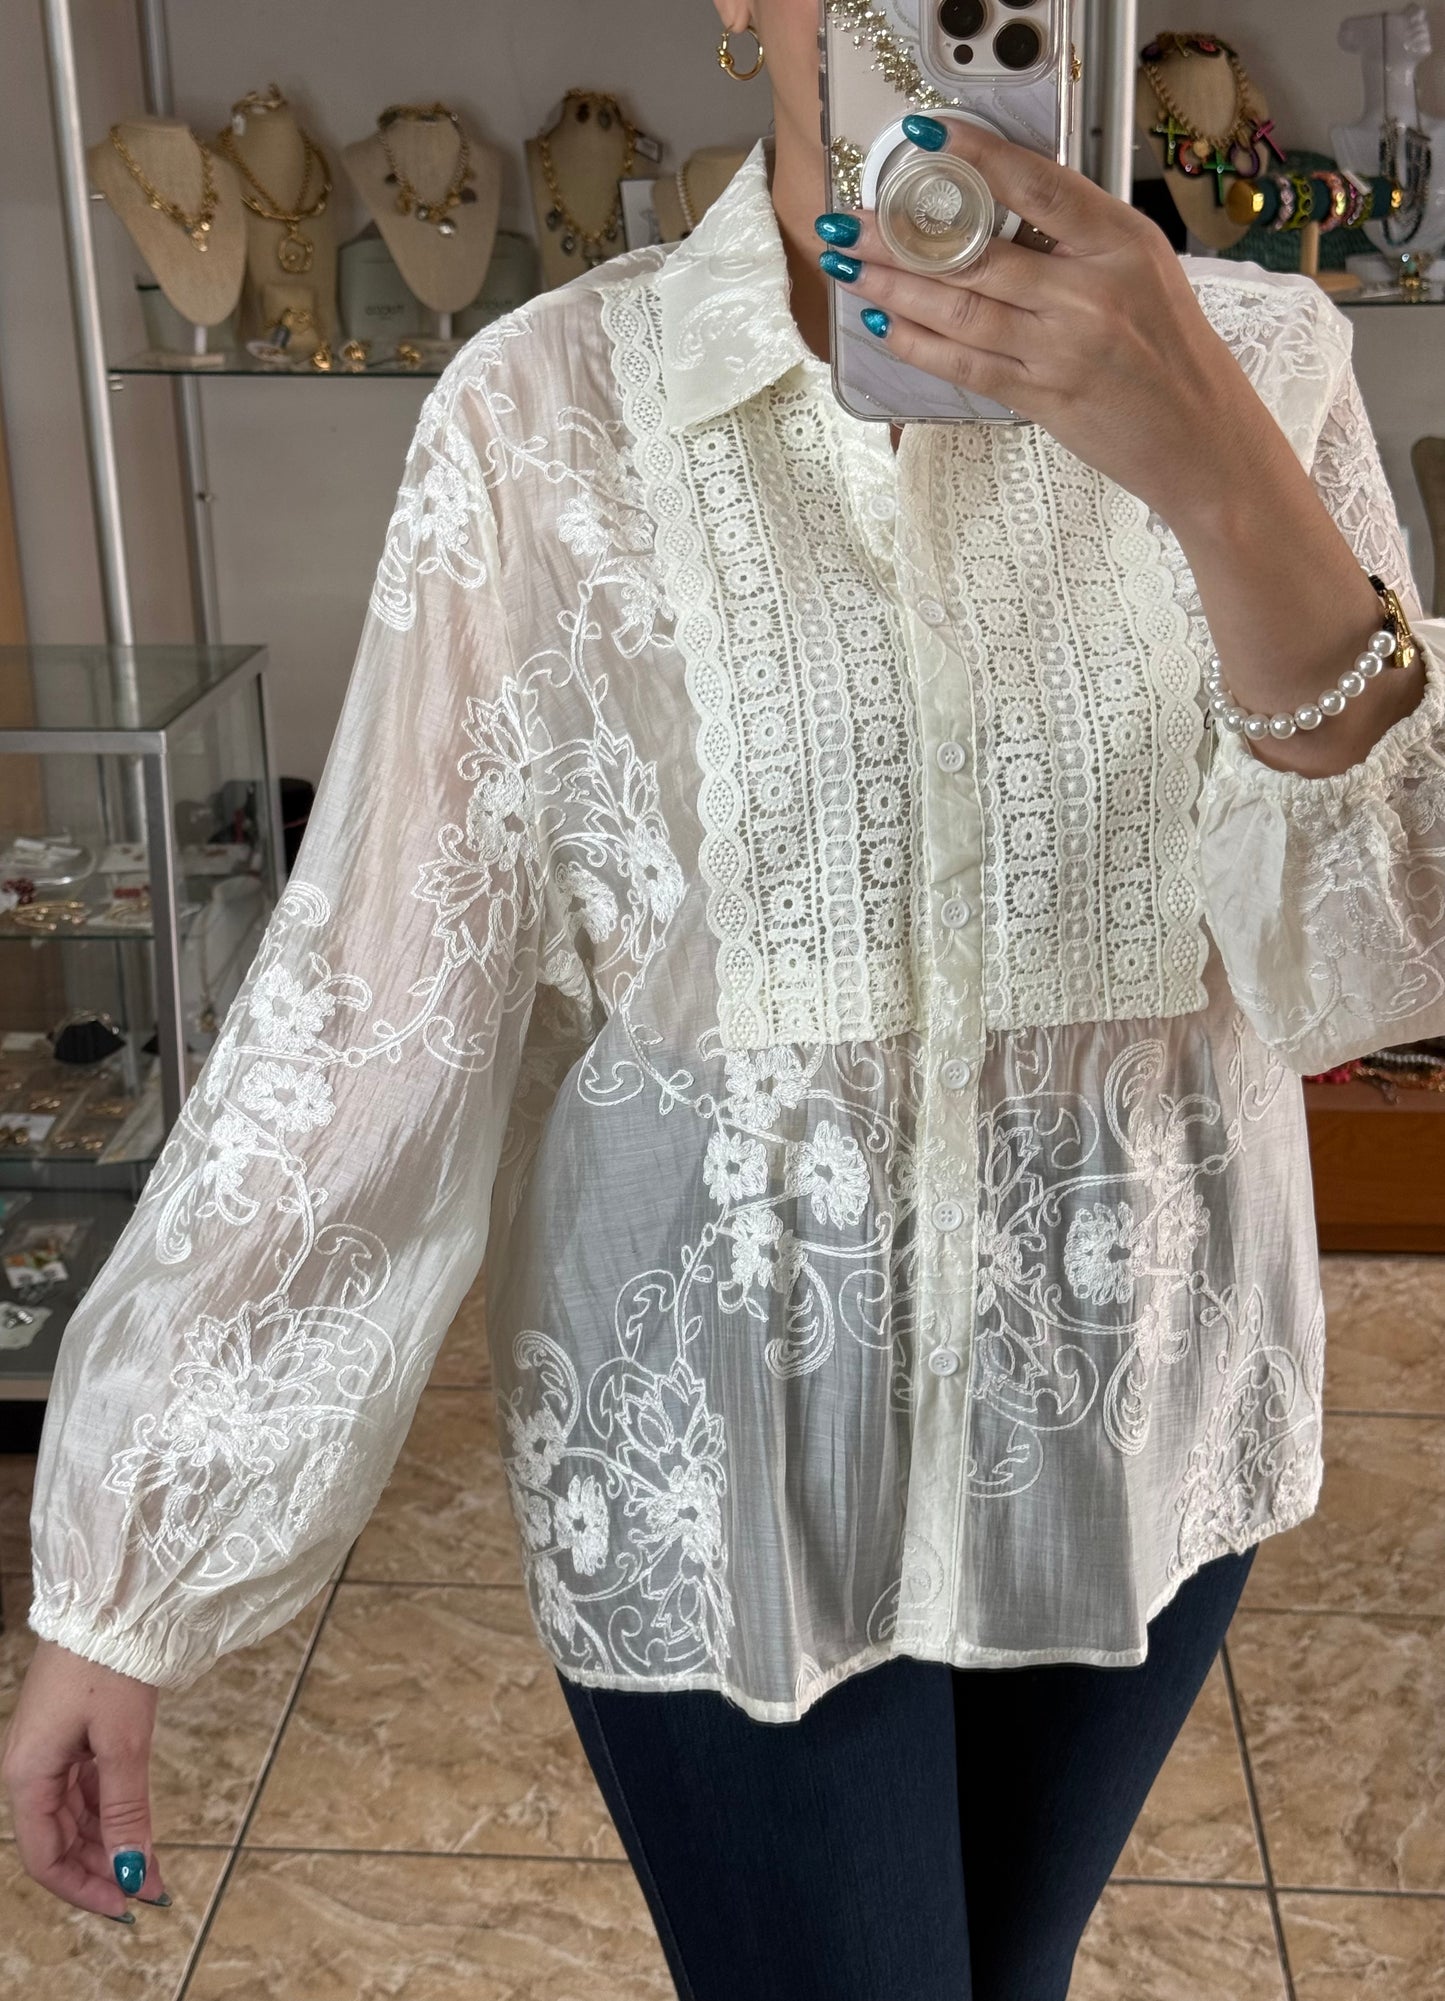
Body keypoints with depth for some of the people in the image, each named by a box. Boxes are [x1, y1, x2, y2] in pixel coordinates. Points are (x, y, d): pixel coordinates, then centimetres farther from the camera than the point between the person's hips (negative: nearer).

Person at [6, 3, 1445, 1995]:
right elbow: (367, 1000, -12)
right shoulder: (545, 409, -12)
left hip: (1132, 1402, 3)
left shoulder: (1257, 362, -7)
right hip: (715, 1421, -2)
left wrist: (1222, 478, -30)